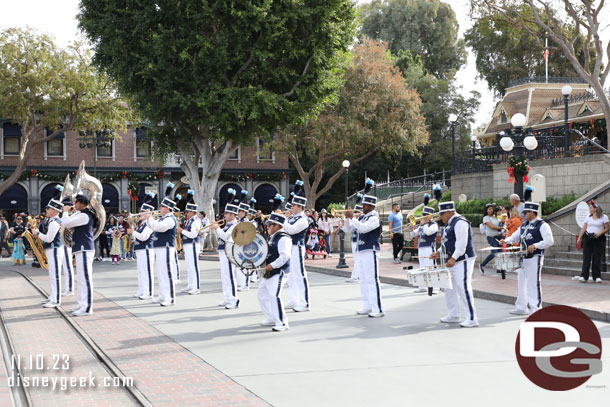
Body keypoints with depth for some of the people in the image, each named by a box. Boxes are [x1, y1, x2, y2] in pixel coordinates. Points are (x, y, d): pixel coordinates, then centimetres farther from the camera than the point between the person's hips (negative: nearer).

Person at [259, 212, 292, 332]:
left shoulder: (283, 238, -16)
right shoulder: (273, 237, 16)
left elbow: (285, 256, -27)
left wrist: (272, 265, -26)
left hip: (278, 272, -11)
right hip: (268, 273, 11)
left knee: (274, 296, -20)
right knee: (262, 295, 18)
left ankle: (282, 323, -14)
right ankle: (271, 319, 28)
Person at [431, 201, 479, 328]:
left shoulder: (460, 222, -15)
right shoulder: (450, 223, 17)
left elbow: (461, 243, -23)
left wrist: (453, 258, -27)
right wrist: (438, 252, 12)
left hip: (463, 261, -11)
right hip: (452, 262, 11)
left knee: (463, 288, -13)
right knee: (449, 288, 14)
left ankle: (472, 319, -10)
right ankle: (454, 315, 25)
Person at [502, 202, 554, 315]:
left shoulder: (542, 225, -9)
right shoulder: (524, 225, 16)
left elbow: (549, 241, -17)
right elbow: (515, 236, 25)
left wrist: (535, 246, -26)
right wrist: (506, 241, 6)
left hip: (535, 258, -9)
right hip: (523, 258, 9)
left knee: (533, 283, -8)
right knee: (521, 282, 14)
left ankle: (536, 309, -1)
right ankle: (521, 308, 25)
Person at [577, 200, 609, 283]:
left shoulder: (603, 217, 1)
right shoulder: (588, 217, 12)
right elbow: (584, 228, 11)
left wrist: (600, 233, -15)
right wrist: (579, 237, 5)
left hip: (599, 239, -3)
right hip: (588, 238, 3)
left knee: (597, 259, -3)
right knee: (586, 257, -2)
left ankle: (597, 277, 5)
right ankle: (584, 276, -2)